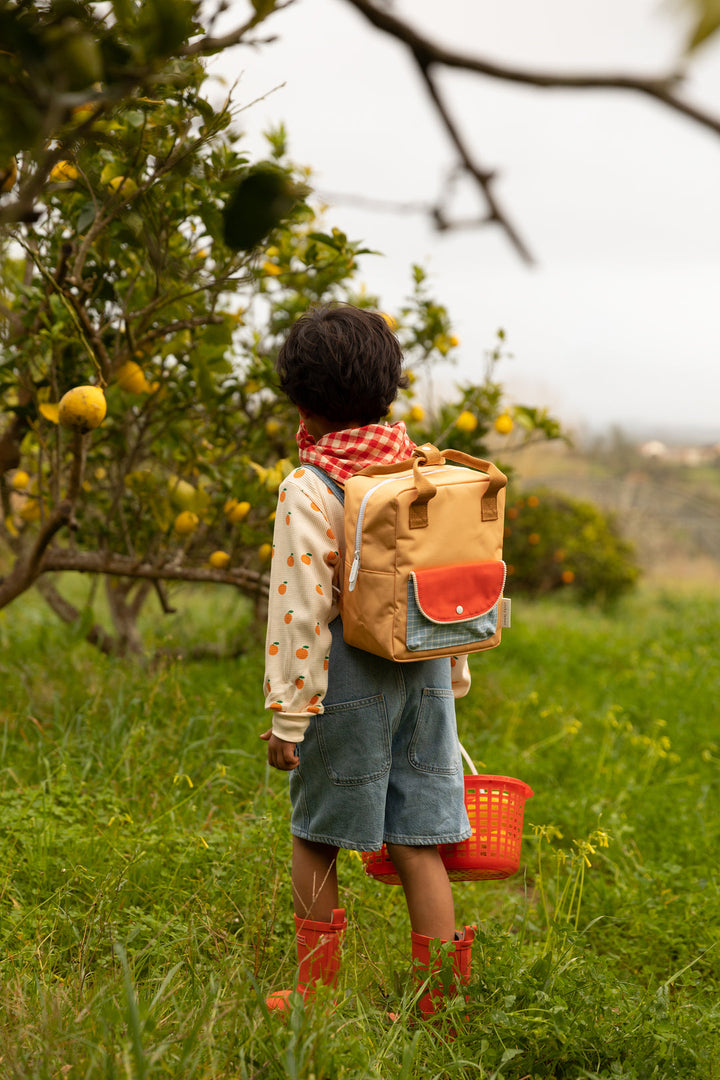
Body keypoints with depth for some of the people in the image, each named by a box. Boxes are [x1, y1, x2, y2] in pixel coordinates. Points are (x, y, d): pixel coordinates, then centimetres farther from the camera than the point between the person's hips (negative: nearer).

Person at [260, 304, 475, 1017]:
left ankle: (314, 995, 23)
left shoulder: (308, 490, -13)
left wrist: (287, 716, -10)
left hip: (348, 676, -5)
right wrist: (453, 675, 21)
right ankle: (440, 999, 14)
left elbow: (299, 612, -15)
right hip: (423, 669, 5)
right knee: (416, 842, 10)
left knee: (314, 839, 12)